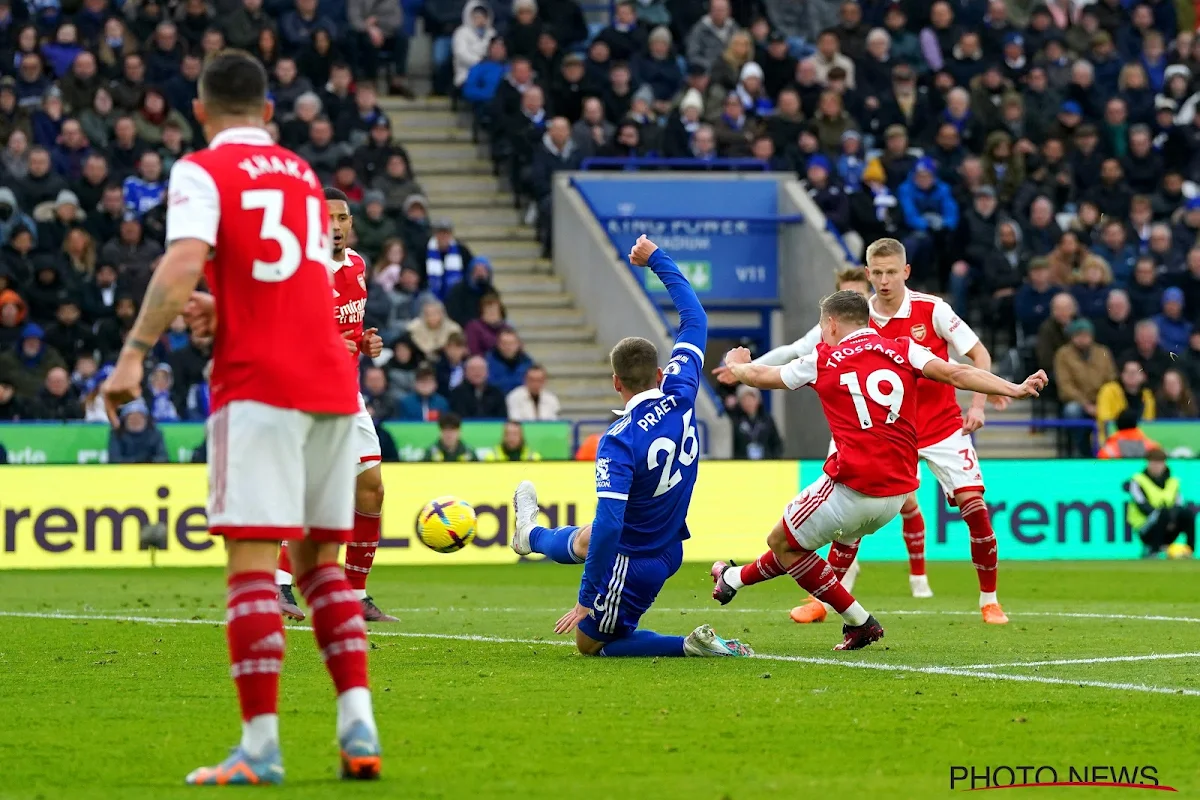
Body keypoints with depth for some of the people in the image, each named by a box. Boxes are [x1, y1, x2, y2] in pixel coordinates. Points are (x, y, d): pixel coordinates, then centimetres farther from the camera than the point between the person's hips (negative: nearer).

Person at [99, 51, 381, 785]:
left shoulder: (203, 172, -1)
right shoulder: (304, 175, 20)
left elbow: (184, 264, -18)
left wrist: (135, 353, -18)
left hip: (258, 386, -6)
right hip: (333, 382, 6)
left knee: (252, 561, -8)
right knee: (320, 560, 12)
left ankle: (261, 745, -13)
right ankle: (359, 728, 2)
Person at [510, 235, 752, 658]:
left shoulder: (618, 442, -29)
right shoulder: (680, 396, -12)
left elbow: (609, 524, -33)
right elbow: (695, 318, 2)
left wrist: (586, 599, -25)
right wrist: (657, 258, 10)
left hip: (634, 561, -8)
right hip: (668, 546, 8)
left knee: (589, 642, 16)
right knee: (581, 541, 36)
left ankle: (689, 645, -1)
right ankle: (532, 534, 69)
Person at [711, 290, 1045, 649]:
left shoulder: (823, 360, 5)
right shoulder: (903, 349, 9)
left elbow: (760, 376, 20)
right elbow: (956, 373, -5)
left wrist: (737, 365, 41)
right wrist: (1015, 389, -7)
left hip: (853, 485, -6)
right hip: (899, 488, 6)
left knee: (782, 543, 13)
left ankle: (859, 621, 9)